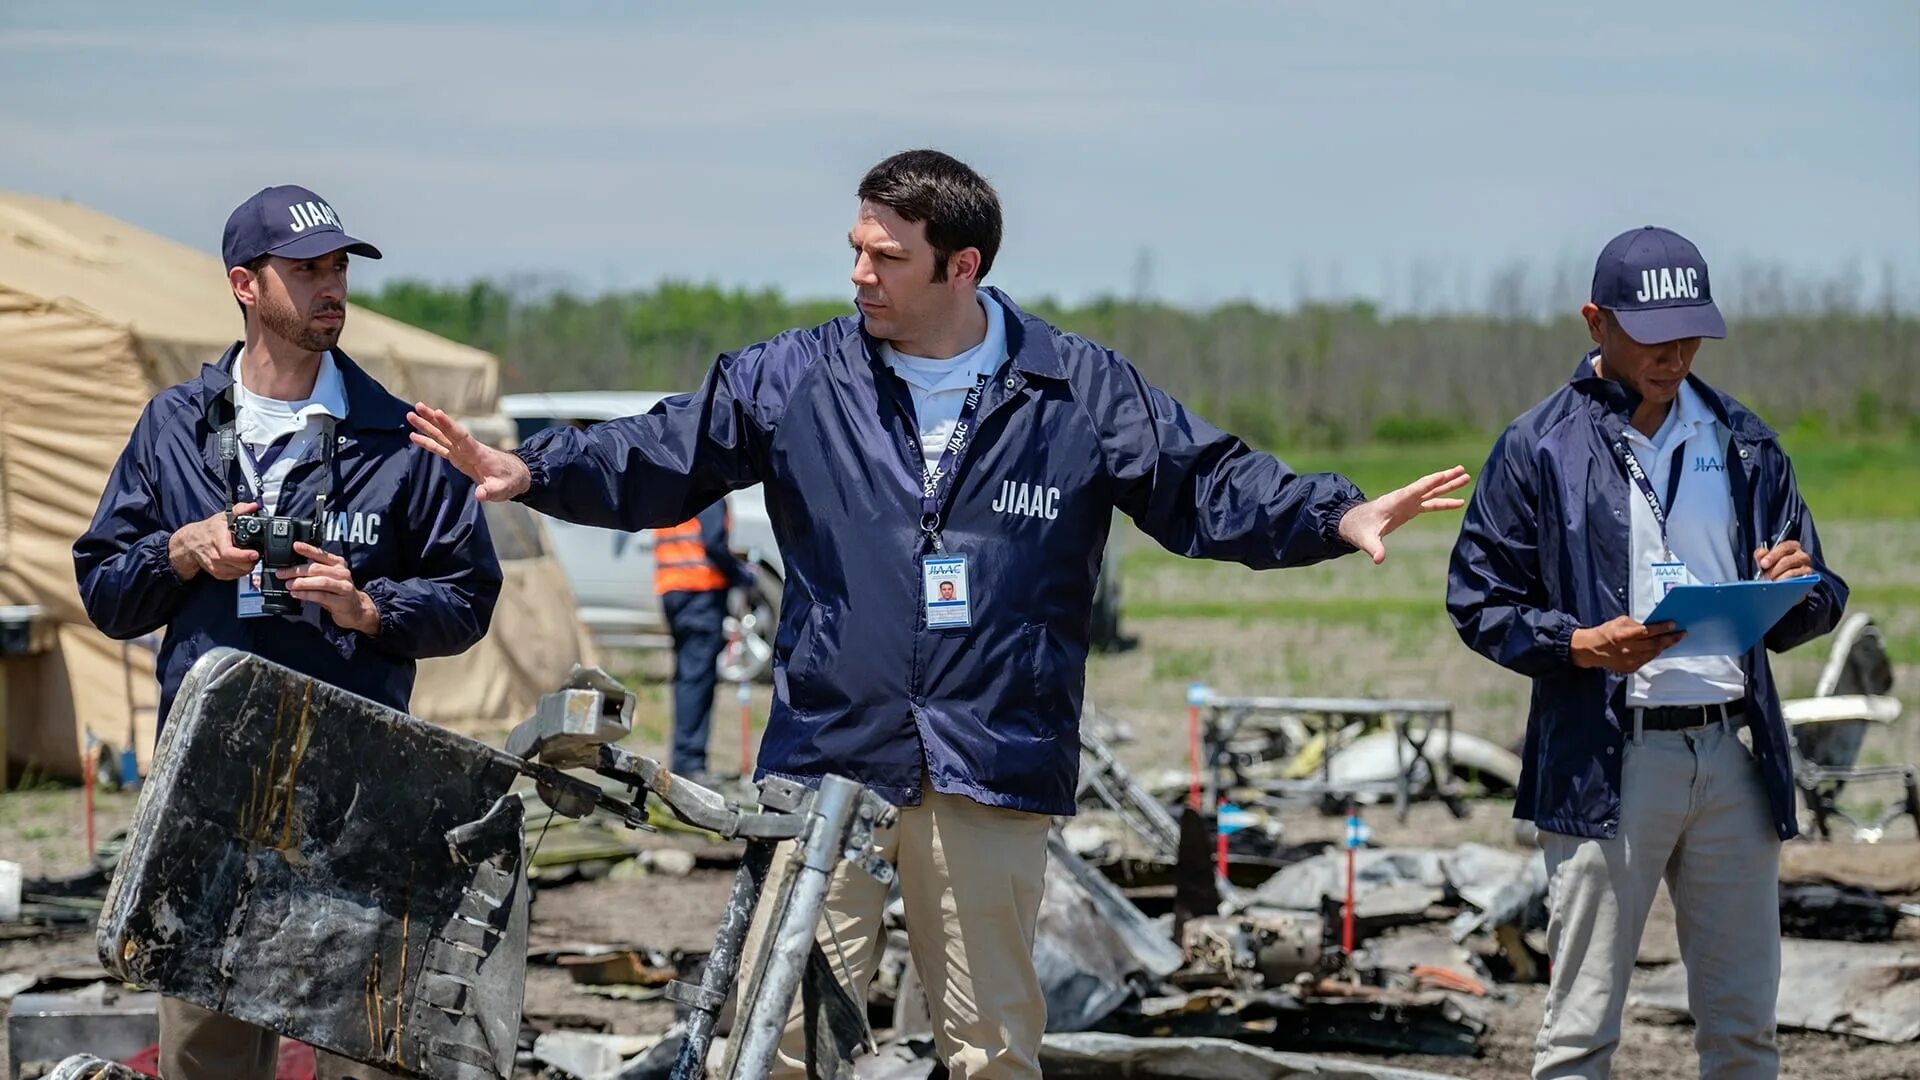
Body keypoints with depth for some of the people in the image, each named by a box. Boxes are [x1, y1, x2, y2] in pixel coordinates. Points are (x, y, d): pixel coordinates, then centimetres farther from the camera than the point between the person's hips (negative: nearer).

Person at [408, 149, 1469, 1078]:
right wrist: (532, 470, -6)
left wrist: (1338, 515, -7)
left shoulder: (1081, 391, 4)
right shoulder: (795, 379, 5)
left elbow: (1209, 489, 6)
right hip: (824, 764, 0)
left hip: (992, 776, 0)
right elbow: (657, 457, 7)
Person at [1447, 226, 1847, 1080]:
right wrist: (1583, 646, -18)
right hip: (1604, 762, -4)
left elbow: (1810, 608, 17)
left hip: (1734, 752, 4)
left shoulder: (1742, 443, 12)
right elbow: (1480, 602, -1)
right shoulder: (1541, 449, 0)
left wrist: (1797, 592, -8)